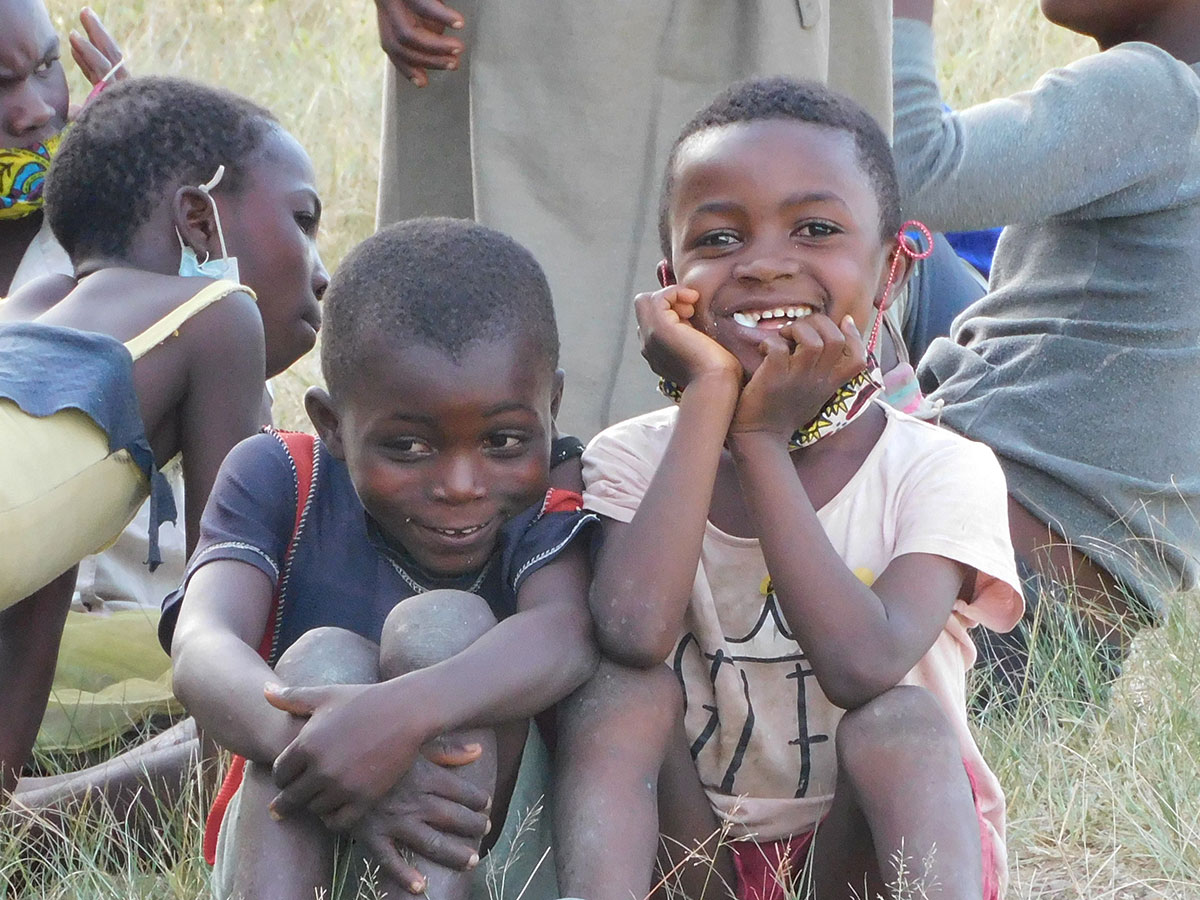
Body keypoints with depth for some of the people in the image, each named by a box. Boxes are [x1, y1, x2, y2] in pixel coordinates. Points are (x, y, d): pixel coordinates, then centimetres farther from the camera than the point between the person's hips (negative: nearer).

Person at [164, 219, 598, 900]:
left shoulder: (547, 516, -4)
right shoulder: (278, 482, -1)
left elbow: (564, 635, -30)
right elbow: (202, 650, -21)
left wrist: (404, 713, -51)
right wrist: (300, 738, -45)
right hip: (278, 843, 1)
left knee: (445, 626, -22)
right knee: (323, 655, -26)